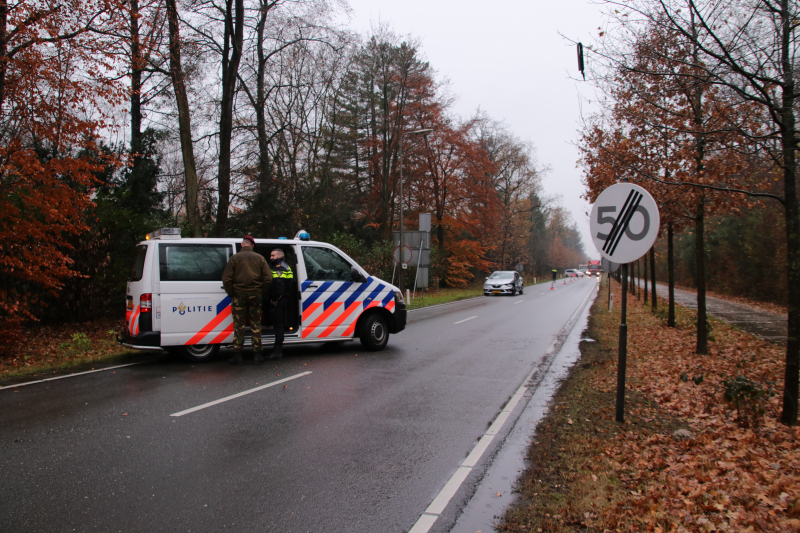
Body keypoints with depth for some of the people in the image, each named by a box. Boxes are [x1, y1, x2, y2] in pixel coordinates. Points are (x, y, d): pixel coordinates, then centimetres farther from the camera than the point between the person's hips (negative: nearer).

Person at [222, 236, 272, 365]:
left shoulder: (235, 258, -2)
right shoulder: (260, 258, 4)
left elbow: (226, 278, -7)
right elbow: (268, 278, -1)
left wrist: (230, 293, 4)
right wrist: (262, 291, 9)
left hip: (239, 295, -1)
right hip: (255, 295, 2)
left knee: (239, 325, 4)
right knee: (256, 324, 7)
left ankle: (237, 355, 4)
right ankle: (257, 354, 8)